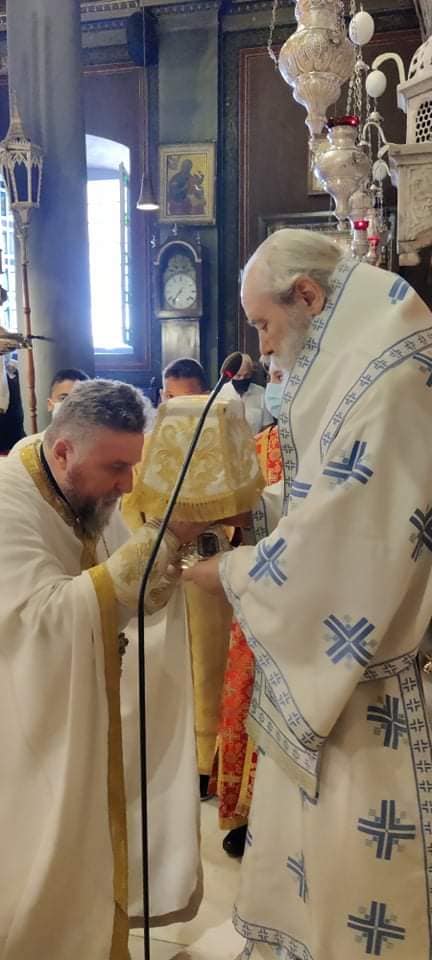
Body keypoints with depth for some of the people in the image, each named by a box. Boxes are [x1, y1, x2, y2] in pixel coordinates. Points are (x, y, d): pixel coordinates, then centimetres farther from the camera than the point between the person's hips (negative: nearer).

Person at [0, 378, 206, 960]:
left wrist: (169, 552, -15)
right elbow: (49, 615, -35)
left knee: (92, 869, 20)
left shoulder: (91, 497, 1)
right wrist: (158, 541, -34)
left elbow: (137, 599, 7)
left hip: (93, 727, 8)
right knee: (48, 886, 7)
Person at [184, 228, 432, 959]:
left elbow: (346, 532, -24)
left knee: (352, 846, 8)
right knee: (305, 827, 22)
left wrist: (230, 574, -10)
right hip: (322, 646, 10)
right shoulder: (352, 369, 9)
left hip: (365, 665, -9)